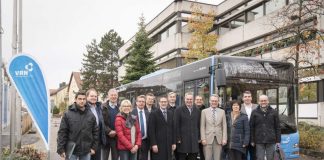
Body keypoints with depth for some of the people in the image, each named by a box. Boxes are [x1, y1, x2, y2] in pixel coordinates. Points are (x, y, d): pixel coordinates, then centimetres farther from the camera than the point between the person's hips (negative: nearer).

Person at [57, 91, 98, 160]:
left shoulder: (91, 115, 3)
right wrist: (61, 149, -9)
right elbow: (62, 133, -6)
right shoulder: (67, 114, -6)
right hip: (71, 150, -3)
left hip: (86, 151, 3)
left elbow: (95, 131, 8)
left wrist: (94, 147, 3)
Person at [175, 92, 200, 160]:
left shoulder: (197, 111, 10)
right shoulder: (179, 110, -2)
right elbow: (176, 126, -5)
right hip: (182, 141, -3)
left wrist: (199, 138, 7)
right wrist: (178, 139, -9)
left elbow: (199, 126, 12)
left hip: (194, 141, 3)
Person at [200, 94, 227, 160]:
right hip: (208, 139, -2)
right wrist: (203, 138, -6)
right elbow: (202, 126, 1)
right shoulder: (204, 111, 3)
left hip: (219, 139, 2)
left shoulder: (222, 111, 8)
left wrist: (224, 138, -1)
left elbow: (224, 126, 6)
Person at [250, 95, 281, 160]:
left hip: (271, 141, 1)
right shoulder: (254, 112, 5)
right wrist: (252, 140, 0)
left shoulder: (274, 112, 7)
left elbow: (277, 127, 7)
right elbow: (251, 127, 4)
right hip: (259, 141, 0)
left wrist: (278, 140, 3)